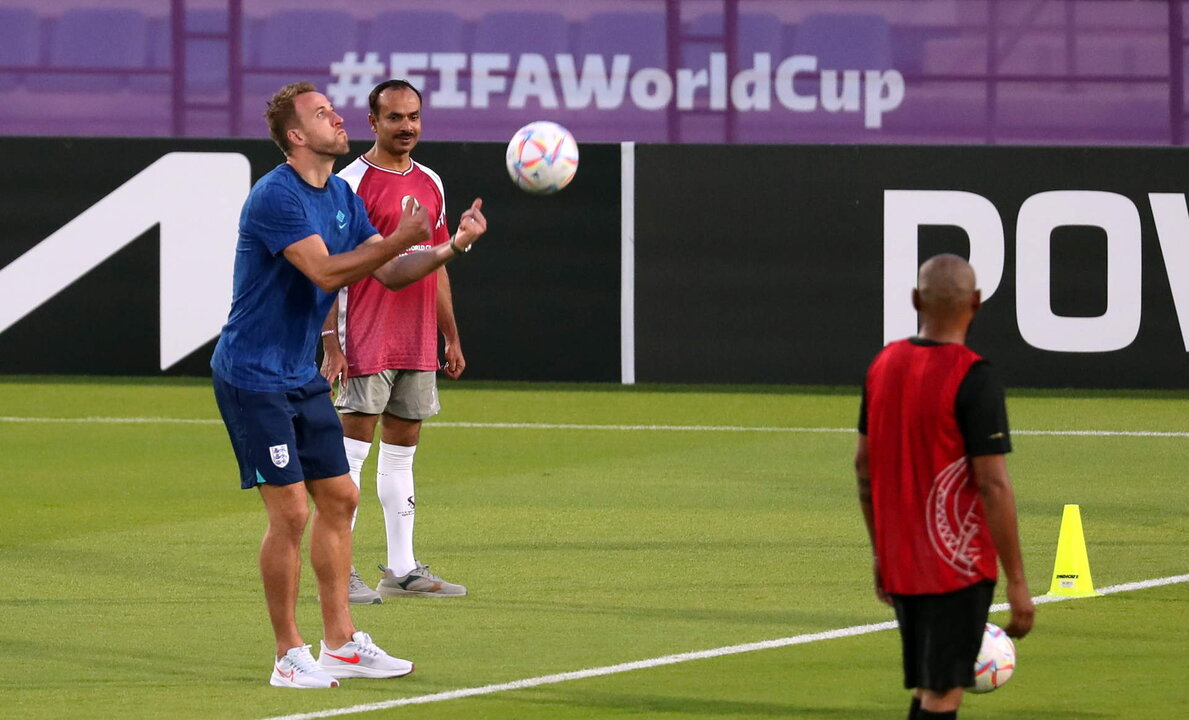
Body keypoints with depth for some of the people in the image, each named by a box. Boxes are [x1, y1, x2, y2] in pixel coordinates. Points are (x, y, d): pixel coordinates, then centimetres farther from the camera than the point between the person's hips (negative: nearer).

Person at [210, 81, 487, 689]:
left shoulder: (343, 198, 10)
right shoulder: (276, 196, -18)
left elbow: (388, 271, 11)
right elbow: (326, 271, -27)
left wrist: (450, 249, -3)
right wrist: (398, 240, -30)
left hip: (301, 378, 9)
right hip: (253, 379, -9)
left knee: (338, 499, 11)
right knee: (290, 512, -10)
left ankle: (340, 644, 19)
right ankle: (288, 657, -1)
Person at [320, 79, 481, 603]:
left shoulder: (429, 184, 14)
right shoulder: (353, 182, -7)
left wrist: (451, 338, 18)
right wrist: (331, 344, -16)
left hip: (417, 344, 7)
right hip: (366, 342, -7)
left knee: (401, 452, 11)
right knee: (352, 450, -6)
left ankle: (402, 569, 14)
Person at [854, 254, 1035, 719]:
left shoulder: (884, 364, 5)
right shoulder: (973, 379, -15)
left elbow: (864, 466, 13)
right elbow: (993, 485, -18)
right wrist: (1017, 583, -13)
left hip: (900, 563, 7)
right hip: (959, 568, -7)